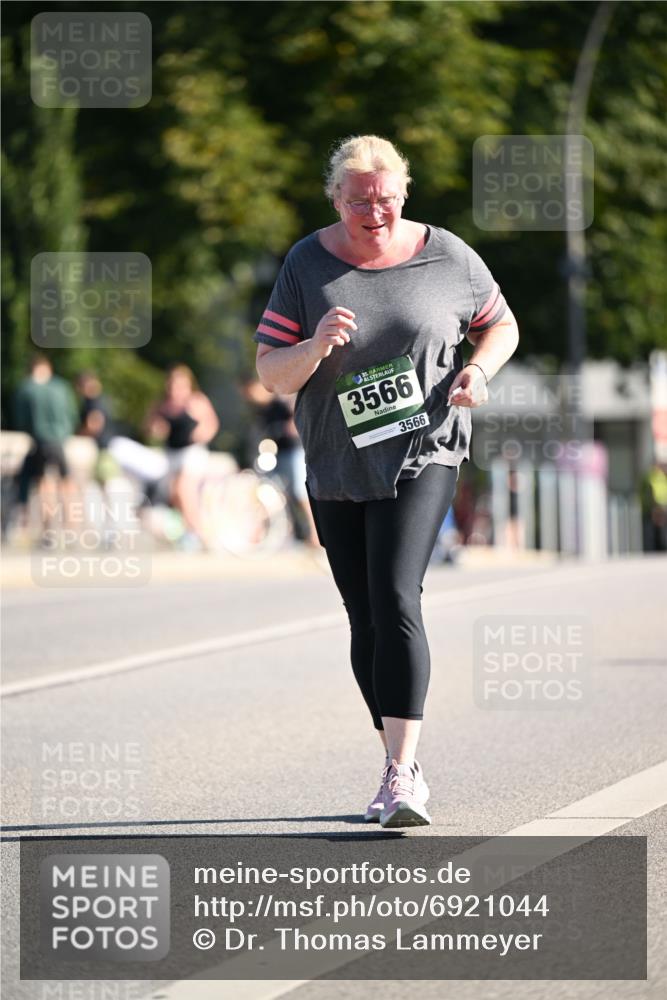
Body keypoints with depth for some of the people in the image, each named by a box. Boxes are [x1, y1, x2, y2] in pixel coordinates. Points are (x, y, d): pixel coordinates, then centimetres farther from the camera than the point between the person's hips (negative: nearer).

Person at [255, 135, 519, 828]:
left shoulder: (446, 257, -1)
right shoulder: (307, 265, -1)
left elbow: (501, 327, 14)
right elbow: (271, 374, -2)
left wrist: (478, 371, -7)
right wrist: (316, 346, -22)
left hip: (421, 457, -3)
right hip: (336, 468, 3)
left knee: (395, 602, -20)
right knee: (364, 621, 7)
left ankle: (402, 777, -24)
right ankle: (401, 768, 22)